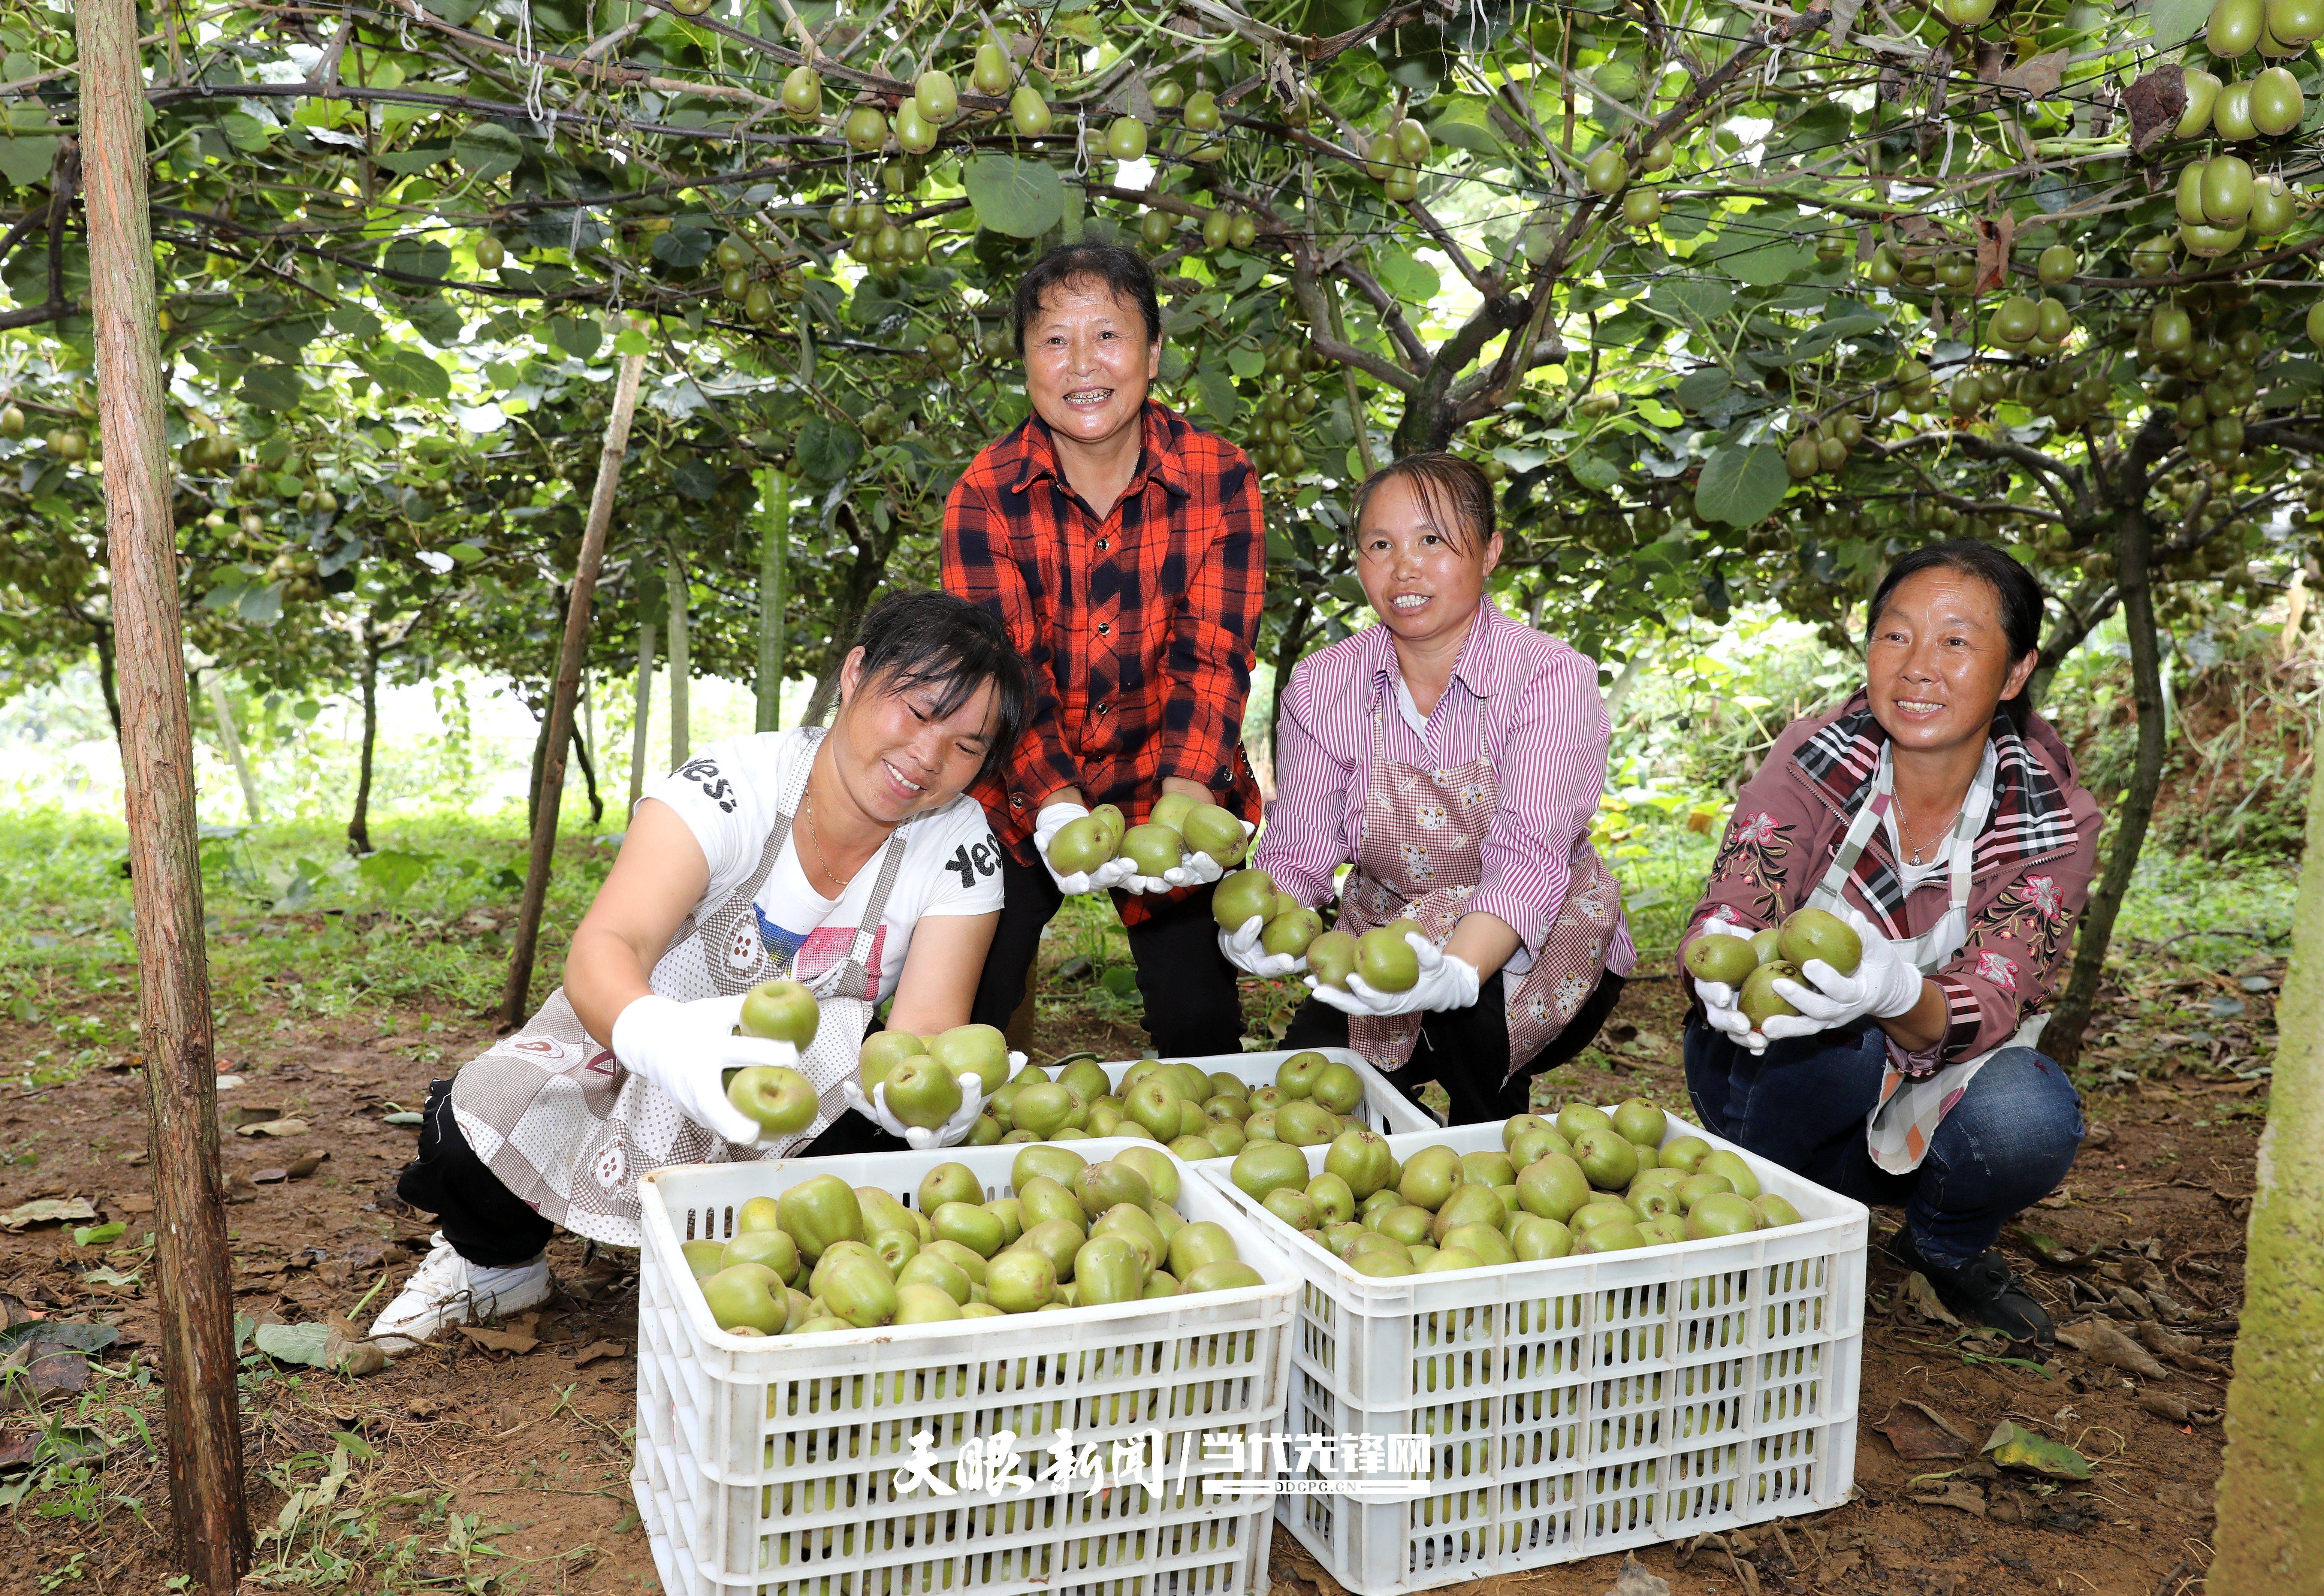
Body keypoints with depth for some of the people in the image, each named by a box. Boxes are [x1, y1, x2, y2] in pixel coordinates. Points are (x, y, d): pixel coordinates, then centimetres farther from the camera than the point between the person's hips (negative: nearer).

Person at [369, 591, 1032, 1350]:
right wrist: (657, 1037, -65)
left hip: (809, 1063, 2)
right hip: (651, 1025, -1)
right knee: (472, 1134, -23)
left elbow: (926, 1025, -27)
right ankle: (494, 1262, 14)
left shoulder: (961, 849, -17)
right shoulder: (728, 788, -27)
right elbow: (602, 951, -40)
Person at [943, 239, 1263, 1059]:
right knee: (959, 1030, 1)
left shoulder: (1220, 478, -10)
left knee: (1203, 1028, 1)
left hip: (1166, 789, 0)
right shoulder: (985, 494, -10)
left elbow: (1212, 658, -15)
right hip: (1022, 802, 0)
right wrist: (1056, 808, -34)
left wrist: (1185, 800, -32)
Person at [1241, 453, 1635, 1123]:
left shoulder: (1553, 677, -18)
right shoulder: (1320, 685, -6)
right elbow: (1297, 852, -8)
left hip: (1539, 953, -2)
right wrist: (1253, 923, -33)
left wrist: (1457, 971, -50)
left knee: (1473, 1005, -34)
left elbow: (1530, 864, -30)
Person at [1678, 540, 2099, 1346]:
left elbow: (1992, 1007, -27)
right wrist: (1724, 967, -52)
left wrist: (1898, 993, -52)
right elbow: (1724, 919, -25)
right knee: (1838, 1046, -34)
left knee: (2029, 1120, -30)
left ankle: (1946, 1245, 4)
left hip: (1938, 1095, 1)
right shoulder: (1816, 760, -17)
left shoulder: (2052, 819, -15)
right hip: (1785, 1077, -1)